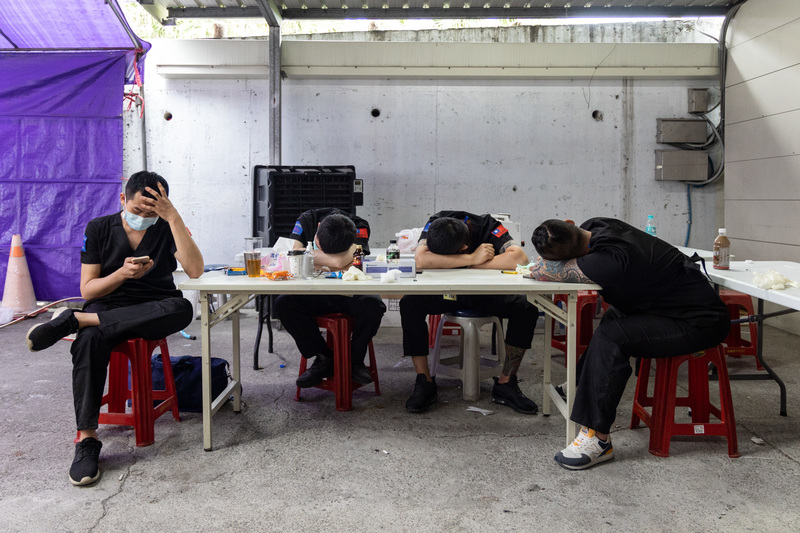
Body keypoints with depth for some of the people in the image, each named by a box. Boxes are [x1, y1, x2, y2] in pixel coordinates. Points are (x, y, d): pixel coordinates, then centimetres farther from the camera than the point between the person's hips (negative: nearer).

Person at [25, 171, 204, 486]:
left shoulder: (167, 229, 3)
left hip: (152, 313, 0)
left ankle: (74, 321, -31)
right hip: (107, 305, 0)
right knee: (88, 341, -36)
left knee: (182, 309, -37)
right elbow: (87, 290, 3)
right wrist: (122, 274, -17)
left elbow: (195, 270, -16)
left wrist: (174, 217, -19)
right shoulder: (99, 229, 5)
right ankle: (87, 440, -32)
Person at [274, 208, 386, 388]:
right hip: (315, 294, 2)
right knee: (283, 303, -23)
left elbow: (341, 261, -32)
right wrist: (330, 263, -22)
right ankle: (323, 358, -7)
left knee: (373, 305, -33)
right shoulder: (307, 220, -8)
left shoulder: (360, 226, -17)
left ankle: (355, 360, -5)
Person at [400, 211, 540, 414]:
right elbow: (421, 259, -39)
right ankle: (425, 383, -17)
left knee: (526, 309, -26)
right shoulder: (435, 225, -20)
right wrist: (472, 258, -36)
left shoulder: (487, 226, -23)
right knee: (409, 304, -28)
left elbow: (520, 258, -37)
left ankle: (505, 384, -11)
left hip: (484, 293, 0)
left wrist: (475, 265, -30)